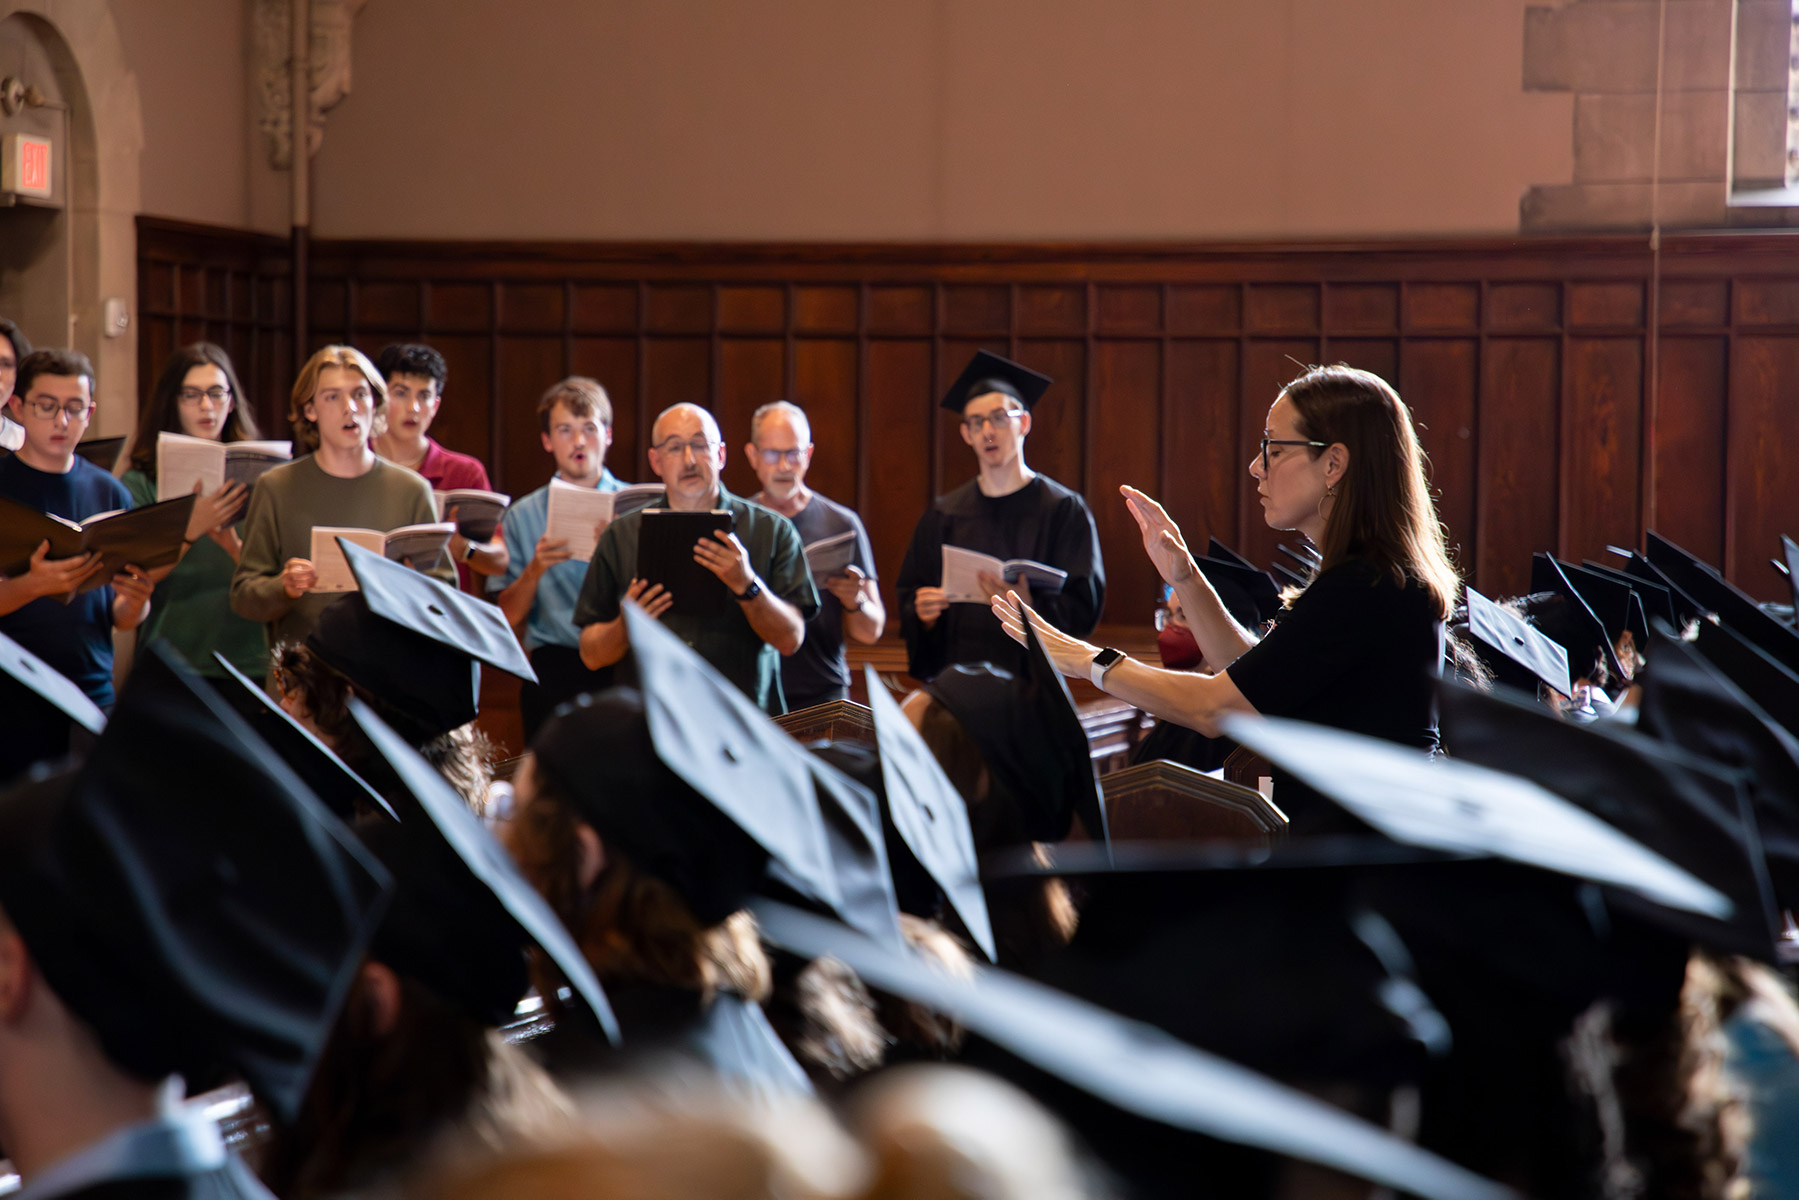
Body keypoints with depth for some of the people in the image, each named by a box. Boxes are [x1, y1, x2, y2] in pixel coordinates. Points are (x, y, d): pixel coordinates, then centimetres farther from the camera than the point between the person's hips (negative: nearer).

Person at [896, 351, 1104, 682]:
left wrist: (1030, 605, -19)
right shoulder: (943, 516, 14)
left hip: (1032, 679, -2)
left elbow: (1084, 607, -2)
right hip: (953, 677, 2)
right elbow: (909, 598, 15)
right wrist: (923, 614, -6)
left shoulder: (1064, 510, 4)